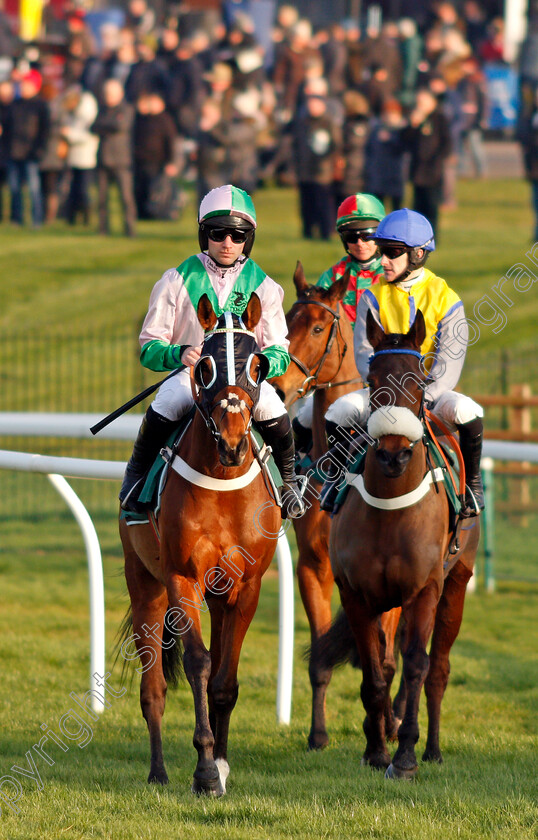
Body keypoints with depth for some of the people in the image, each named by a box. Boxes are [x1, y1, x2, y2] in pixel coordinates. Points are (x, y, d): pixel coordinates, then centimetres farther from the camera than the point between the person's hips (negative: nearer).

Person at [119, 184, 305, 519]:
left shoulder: (263, 286, 6)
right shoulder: (178, 281, 2)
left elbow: (280, 352, 7)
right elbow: (150, 347, 3)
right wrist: (179, 354, -21)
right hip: (190, 374, -1)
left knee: (272, 407, -32)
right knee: (164, 408, -34)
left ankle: (290, 479, -5)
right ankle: (136, 476, -8)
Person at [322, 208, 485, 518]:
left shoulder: (446, 300, -7)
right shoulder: (374, 297, 0)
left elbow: (449, 365, -14)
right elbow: (365, 353, -9)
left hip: (432, 391, -2)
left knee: (466, 411, -32)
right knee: (338, 413, -22)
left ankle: (473, 483, -9)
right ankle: (337, 478, 4)